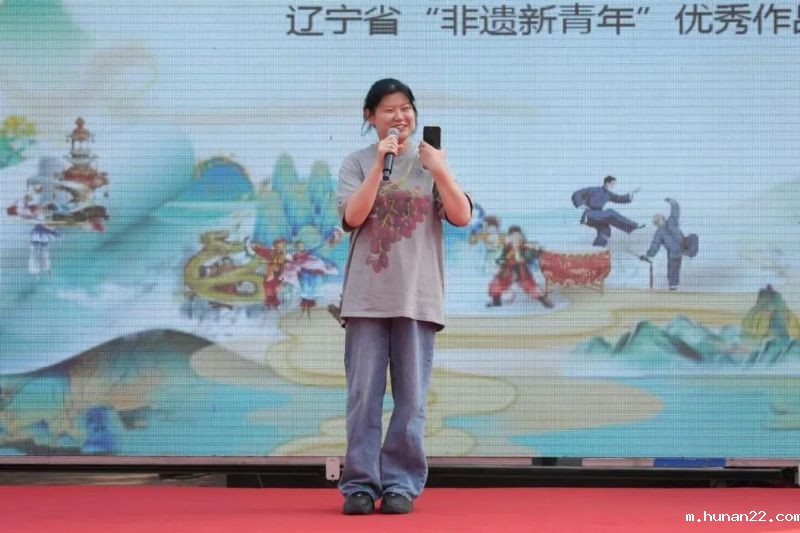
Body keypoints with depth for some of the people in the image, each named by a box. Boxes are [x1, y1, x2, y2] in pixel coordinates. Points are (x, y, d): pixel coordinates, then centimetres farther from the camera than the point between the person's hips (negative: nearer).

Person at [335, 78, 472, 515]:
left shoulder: (432, 164, 10)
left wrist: (437, 168, -10)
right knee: (364, 396, -1)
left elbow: (462, 216, 0)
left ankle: (401, 483, 6)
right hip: (368, 296, -1)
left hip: (417, 297, 1)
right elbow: (353, 216, -8)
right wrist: (380, 162, -12)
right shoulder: (357, 163, 7)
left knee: (411, 399, 1)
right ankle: (360, 484, 4)